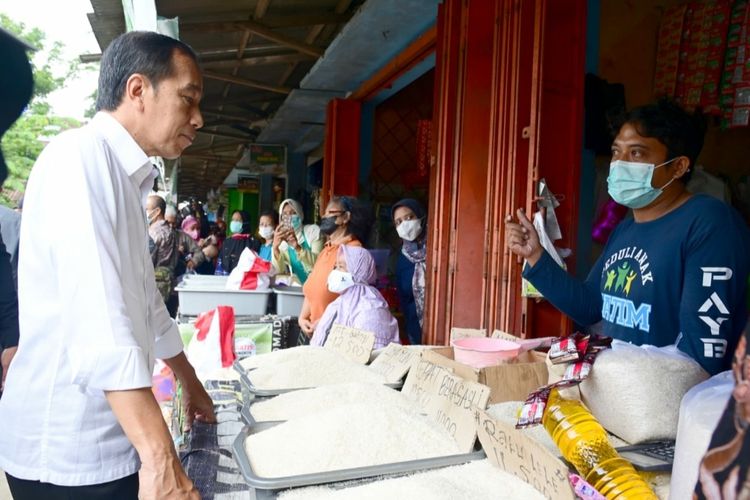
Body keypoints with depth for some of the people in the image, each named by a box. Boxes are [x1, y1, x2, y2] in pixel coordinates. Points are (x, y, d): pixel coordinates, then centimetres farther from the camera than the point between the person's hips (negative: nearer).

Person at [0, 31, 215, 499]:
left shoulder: (124, 179, 13)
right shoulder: (80, 156, -17)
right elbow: (98, 321, -28)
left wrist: (191, 384, 27)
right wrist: (161, 459, -30)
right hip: (67, 451, -9)